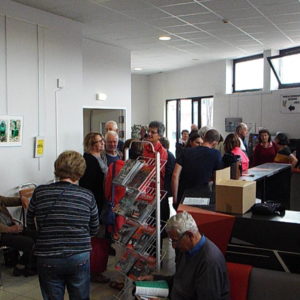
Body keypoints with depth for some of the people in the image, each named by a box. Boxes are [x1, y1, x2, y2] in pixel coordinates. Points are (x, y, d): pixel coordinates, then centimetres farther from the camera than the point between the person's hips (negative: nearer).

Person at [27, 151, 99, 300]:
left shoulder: (40, 192, -4)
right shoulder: (87, 195, -5)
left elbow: (30, 224, 9)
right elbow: (94, 230, 6)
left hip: (48, 259, 0)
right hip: (79, 257, 0)